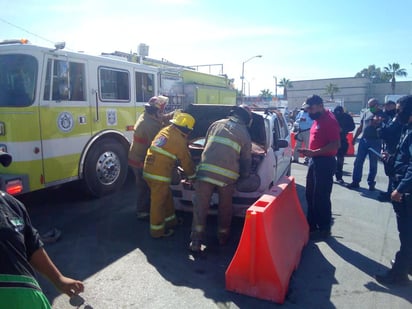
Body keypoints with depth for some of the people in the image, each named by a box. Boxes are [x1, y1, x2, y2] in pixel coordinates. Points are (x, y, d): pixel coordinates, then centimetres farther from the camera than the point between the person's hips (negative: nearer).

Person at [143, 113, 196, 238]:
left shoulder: (164, 130, 12)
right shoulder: (179, 141, -10)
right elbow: (187, 162, -1)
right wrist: (192, 176, 14)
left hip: (149, 170, 8)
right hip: (159, 175, -8)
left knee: (167, 196, 22)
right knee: (158, 202, 4)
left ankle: (170, 220, 37)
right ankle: (157, 230, 17)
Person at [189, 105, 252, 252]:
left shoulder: (216, 124, 16)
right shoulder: (244, 133, 12)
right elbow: (246, 159, 18)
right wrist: (245, 175, 34)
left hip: (206, 171, 1)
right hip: (228, 175, 0)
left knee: (200, 206, 6)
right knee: (225, 207, 18)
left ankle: (196, 241, 7)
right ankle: (223, 237, 34)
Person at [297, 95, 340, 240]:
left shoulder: (329, 120, -16)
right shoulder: (317, 120, 13)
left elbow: (336, 145, -23)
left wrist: (314, 152, -26)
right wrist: (310, 152, 10)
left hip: (325, 162, -10)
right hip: (315, 161, 10)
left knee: (321, 197, 0)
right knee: (311, 195, 16)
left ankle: (324, 228, 15)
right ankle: (312, 225, 28)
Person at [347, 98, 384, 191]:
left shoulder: (382, 114, -3)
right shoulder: (366, 113, 9)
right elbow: (360, 127, 14)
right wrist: (354, 138, 12)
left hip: (375, 142, -4)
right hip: (363, 140, 4)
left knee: (373, 164, 7)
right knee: (358, 162, 4)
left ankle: (371, 183, 18)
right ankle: (355, 182, 12)